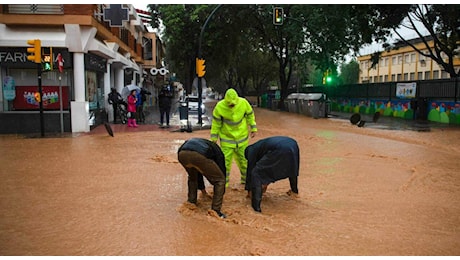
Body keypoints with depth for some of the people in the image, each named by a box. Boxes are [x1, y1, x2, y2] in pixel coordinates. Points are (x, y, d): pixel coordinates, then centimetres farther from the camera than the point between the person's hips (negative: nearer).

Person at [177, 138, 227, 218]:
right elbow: (222, 171, 36)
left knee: (192, 177, 38)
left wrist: (202, 189, 62)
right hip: (199, 156, -5)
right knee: (219, 180, 16)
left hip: (182, 154, 5)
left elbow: (198, 171, 52)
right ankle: (215, 211, 15)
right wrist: (222, 194, 48)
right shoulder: (217, 151, 33)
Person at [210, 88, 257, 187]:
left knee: (243, 159, 13)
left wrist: (253, 128, 2)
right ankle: (223, 182, 13)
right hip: (226, 138, -2)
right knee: (225, 161, -3)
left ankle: (246, 179, 32)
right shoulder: (219, 107, -20)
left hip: (242, 136, 2)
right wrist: (214, 138, -4)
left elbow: (250, 115, 1)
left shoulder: (243, 103, -17)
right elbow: (216, 123, -9)